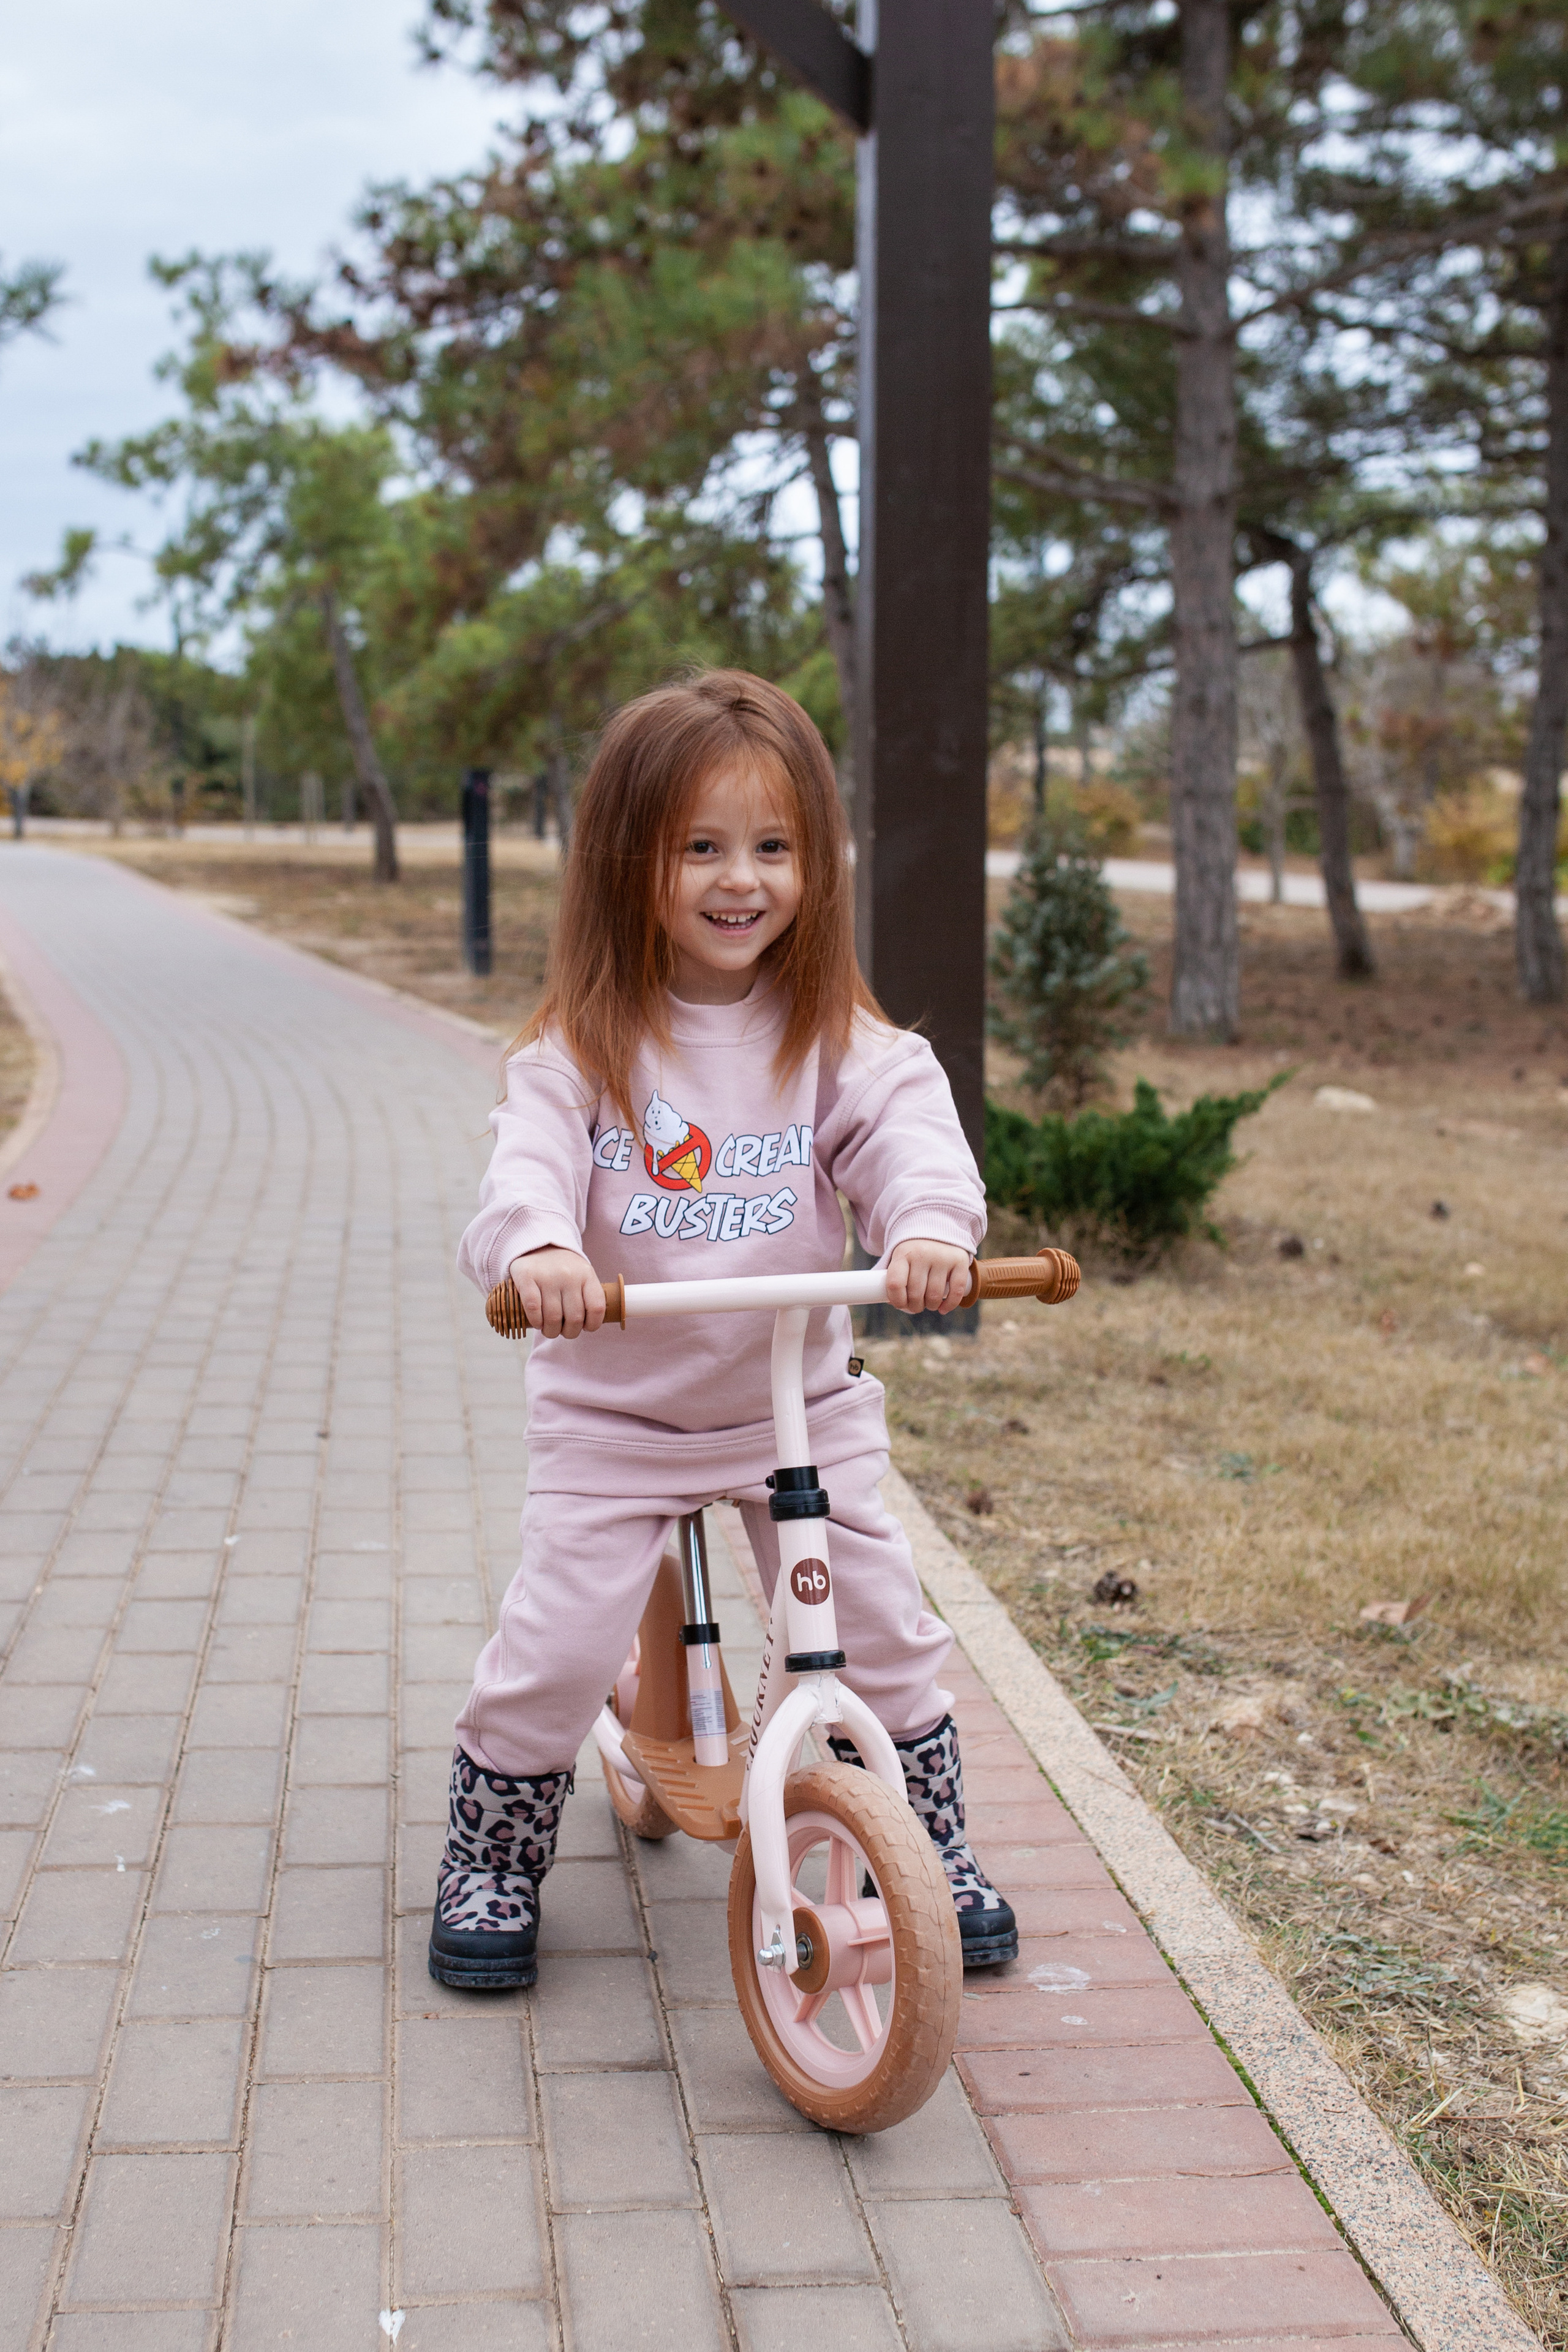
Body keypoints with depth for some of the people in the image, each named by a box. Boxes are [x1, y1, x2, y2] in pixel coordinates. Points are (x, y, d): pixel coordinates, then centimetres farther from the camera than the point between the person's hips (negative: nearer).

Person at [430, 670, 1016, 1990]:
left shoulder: (840, 1039, -6)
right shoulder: (583, 1045, -8)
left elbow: (912, 1130, -20)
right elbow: (531, 1163, -22)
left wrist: (930, 1227, -43)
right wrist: (535, 1249, -45)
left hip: (802, 1399, 1)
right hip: (614, 1409, -1)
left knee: (884, 1631, 5)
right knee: (556, 1645, -5)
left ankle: (936, 1856, 29)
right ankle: (492, 1867, 22)